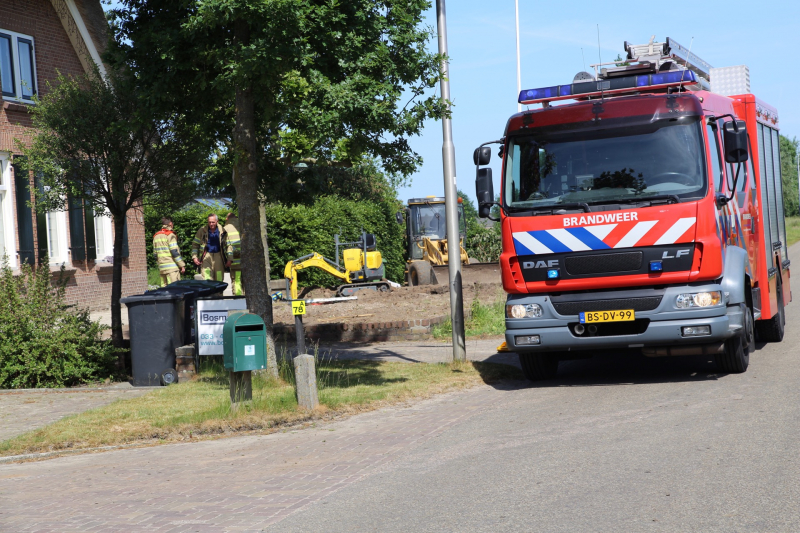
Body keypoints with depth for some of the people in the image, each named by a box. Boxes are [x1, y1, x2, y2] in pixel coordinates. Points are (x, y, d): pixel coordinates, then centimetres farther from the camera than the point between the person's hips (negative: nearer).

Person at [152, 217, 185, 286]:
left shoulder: (156, 236, 16)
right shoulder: (170, 235, -8)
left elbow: (155, 253, 18)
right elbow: (174, 252, -13)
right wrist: (182, 265, -9)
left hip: (161, 268, 7)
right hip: (172, 267, -7)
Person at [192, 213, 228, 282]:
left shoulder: (222, 231, 2)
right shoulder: (202, 231, -1)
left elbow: (226, 245, 12)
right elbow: (195, 244, 7)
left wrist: (228, 258, 8)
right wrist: (194, 257, -1)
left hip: (218, 255, 2)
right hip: (207, 255, -2)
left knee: (219, 279, 2)